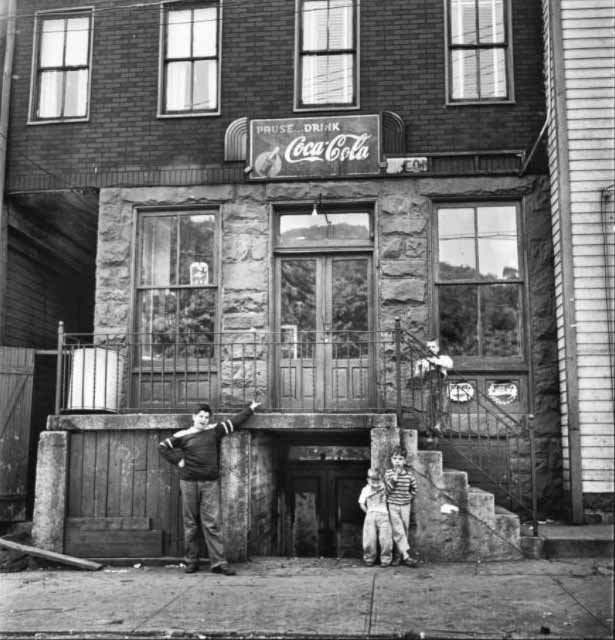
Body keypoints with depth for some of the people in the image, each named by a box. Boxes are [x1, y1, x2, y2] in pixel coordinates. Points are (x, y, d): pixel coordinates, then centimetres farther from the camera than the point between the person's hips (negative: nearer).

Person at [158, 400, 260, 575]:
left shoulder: (214, 431, 9)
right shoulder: (182, 436, 4)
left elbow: (234, 422, 15)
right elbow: (162, 447, 10)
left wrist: (250, 409, 20)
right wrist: (178, 460, 1)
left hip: (210, 483, 1)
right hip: (189, 482, -1)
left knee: (212, 523, -3)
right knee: (190, 523, 6)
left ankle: (218, 562, -4)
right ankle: (191, 561, 14)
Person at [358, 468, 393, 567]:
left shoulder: (384, 487, 10)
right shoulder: (366, 489, 10)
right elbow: (362, 504, 10)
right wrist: (367, 512, 3)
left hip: (383, 514, -1)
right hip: (370, 515, 1)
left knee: (385, 538, -10)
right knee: (369, 538, -6)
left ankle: (386, 559, 2)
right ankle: (369, 558, 11)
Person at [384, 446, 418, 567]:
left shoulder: (409, 474, -2)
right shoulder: (388, 473, -5)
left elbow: (414, 489, 10)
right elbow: (387, 490, -12)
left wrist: (408, 497, -1)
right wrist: (394, 478, -21)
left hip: (405, 505, 2)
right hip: (392, 505, -2)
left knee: (404, 529, 7)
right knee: (397, 530, -9)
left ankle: (398, 554, 20)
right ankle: (405, 555, -9)